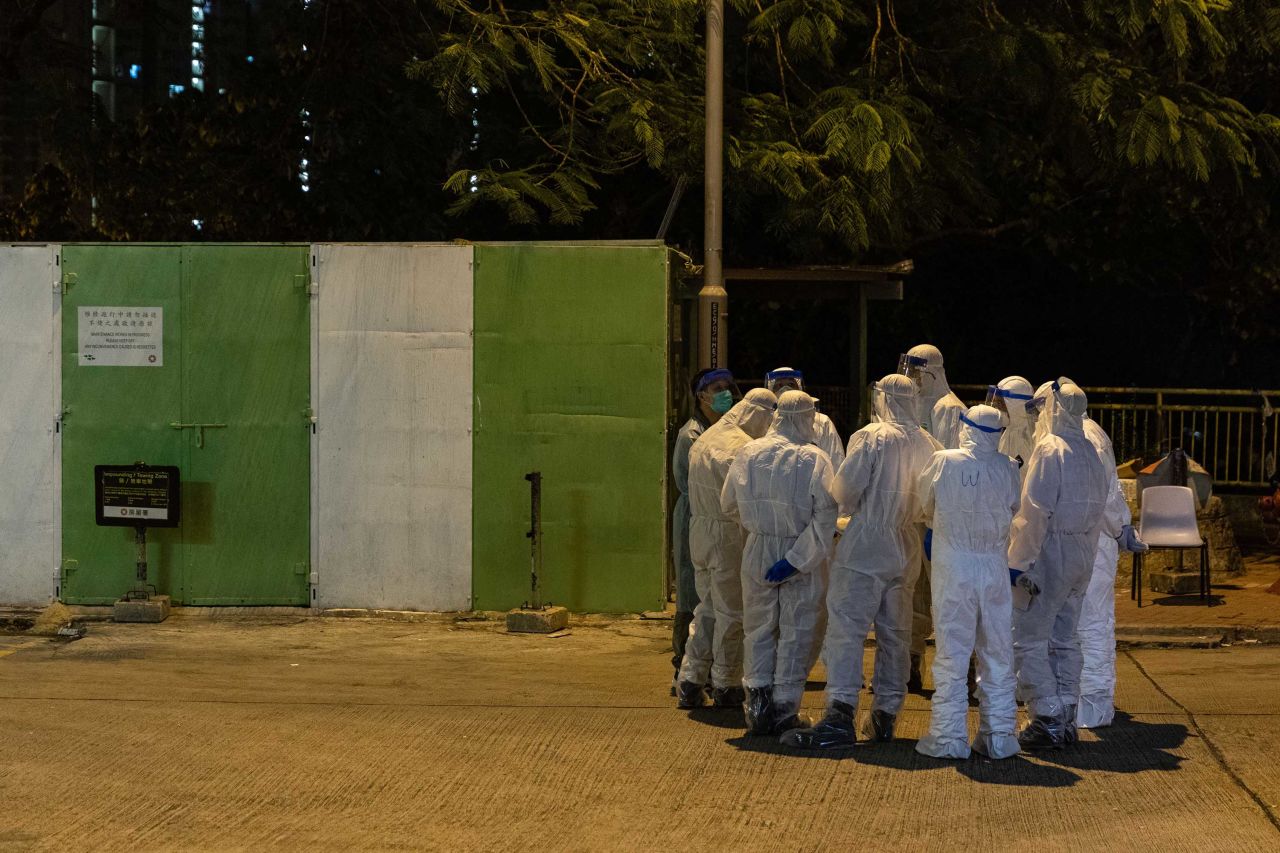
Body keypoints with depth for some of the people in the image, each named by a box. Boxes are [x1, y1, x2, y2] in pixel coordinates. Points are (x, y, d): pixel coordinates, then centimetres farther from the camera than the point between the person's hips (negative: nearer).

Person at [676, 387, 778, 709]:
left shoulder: (703, 440, 11)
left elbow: (694, 489, 11)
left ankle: (690, 682, 15)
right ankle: (725, 686, 12)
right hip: (729, 535, -8)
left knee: (707, 608, 17)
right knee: (732, 612, 4)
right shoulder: (743, 446, -17)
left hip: (698, 533, 8)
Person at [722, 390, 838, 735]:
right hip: (800, 555, -3)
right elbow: (825, 517, -20)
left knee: (759, 631, 16)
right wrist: (796, 560, -19)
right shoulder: (814, 459, -13)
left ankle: (758, 706, 13)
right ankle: (784, 710, 12)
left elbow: (729, 504, 7)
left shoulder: (750, 453, -4)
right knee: (795, 634, 9)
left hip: (758, 553, 3)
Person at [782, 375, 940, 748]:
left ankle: (840, 714, -18)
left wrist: (848, 506, 8)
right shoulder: (928, 445, 5)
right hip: (905, 553, 6)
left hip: (865, 548, -6)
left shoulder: (871, 438, -10)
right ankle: (886, 714, 18)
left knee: (846, 628, -8)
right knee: (895, 634, 13)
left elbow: (844, 488, -13)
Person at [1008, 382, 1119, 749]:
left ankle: (1047, 721, -5)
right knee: (1065, 639, 15)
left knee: (1029, 639, -3)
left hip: (1050, 553, -8)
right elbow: (1099, 509, 13)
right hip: (1082, 556, 8)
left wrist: (1018, 560, -16)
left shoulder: (1049, 449, -14)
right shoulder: (1090, 452, 10)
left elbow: (1035, 511, -19)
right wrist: (1087, 546, 19)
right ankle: (1064, 717, 19)